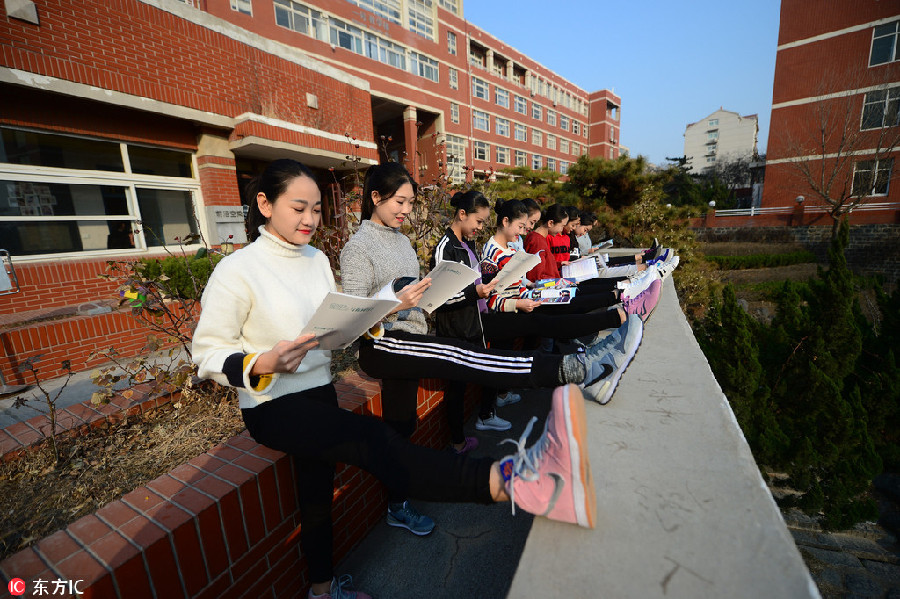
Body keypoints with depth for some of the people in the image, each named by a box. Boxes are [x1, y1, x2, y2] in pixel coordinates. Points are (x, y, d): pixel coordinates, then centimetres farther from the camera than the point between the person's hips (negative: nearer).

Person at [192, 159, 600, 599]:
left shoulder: (317, 259, 8)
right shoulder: (236, 270, -10)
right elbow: (207, 354, -8)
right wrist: (263, 364, -28)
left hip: (319, 392, 6)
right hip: (271, 406, -6)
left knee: (316, 493, 12)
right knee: (372, 439, -29)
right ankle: (509, 482, -46)